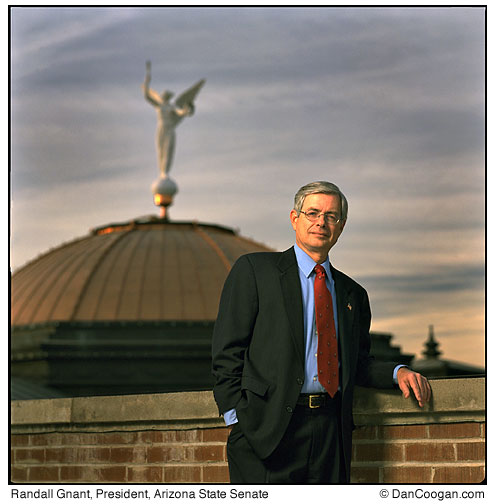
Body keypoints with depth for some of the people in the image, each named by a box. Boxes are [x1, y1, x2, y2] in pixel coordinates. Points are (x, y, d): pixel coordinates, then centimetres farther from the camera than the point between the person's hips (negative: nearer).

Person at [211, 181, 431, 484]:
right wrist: (237, 418, -9)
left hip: (331, 433, 4)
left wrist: (397, 373, 4)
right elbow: (228, 350, 1)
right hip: (268, 430, -4)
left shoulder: (353, 294, 19)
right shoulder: (254, 270, 6)